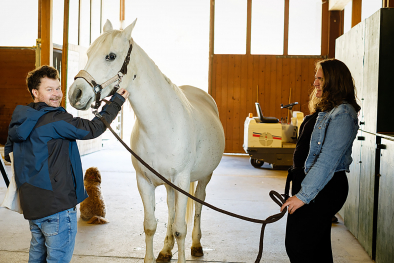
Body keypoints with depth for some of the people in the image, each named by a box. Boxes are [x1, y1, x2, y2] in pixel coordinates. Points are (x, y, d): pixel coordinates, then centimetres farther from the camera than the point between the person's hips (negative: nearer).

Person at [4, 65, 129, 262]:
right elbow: (92, 129, -18)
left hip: (31, 204, 9)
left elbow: (8, 153, 20)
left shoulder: (21, 120, 10)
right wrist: (116, 102, -8)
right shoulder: (56, 120, -19)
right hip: (57, 205, -9)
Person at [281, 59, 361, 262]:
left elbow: (327, 161, -23)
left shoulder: (343, 113, -17)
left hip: (323, 190, -9)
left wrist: (303, 195, -22)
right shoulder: (324, 110, 14)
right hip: (308, 183, 10)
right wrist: (298, 187, 20)